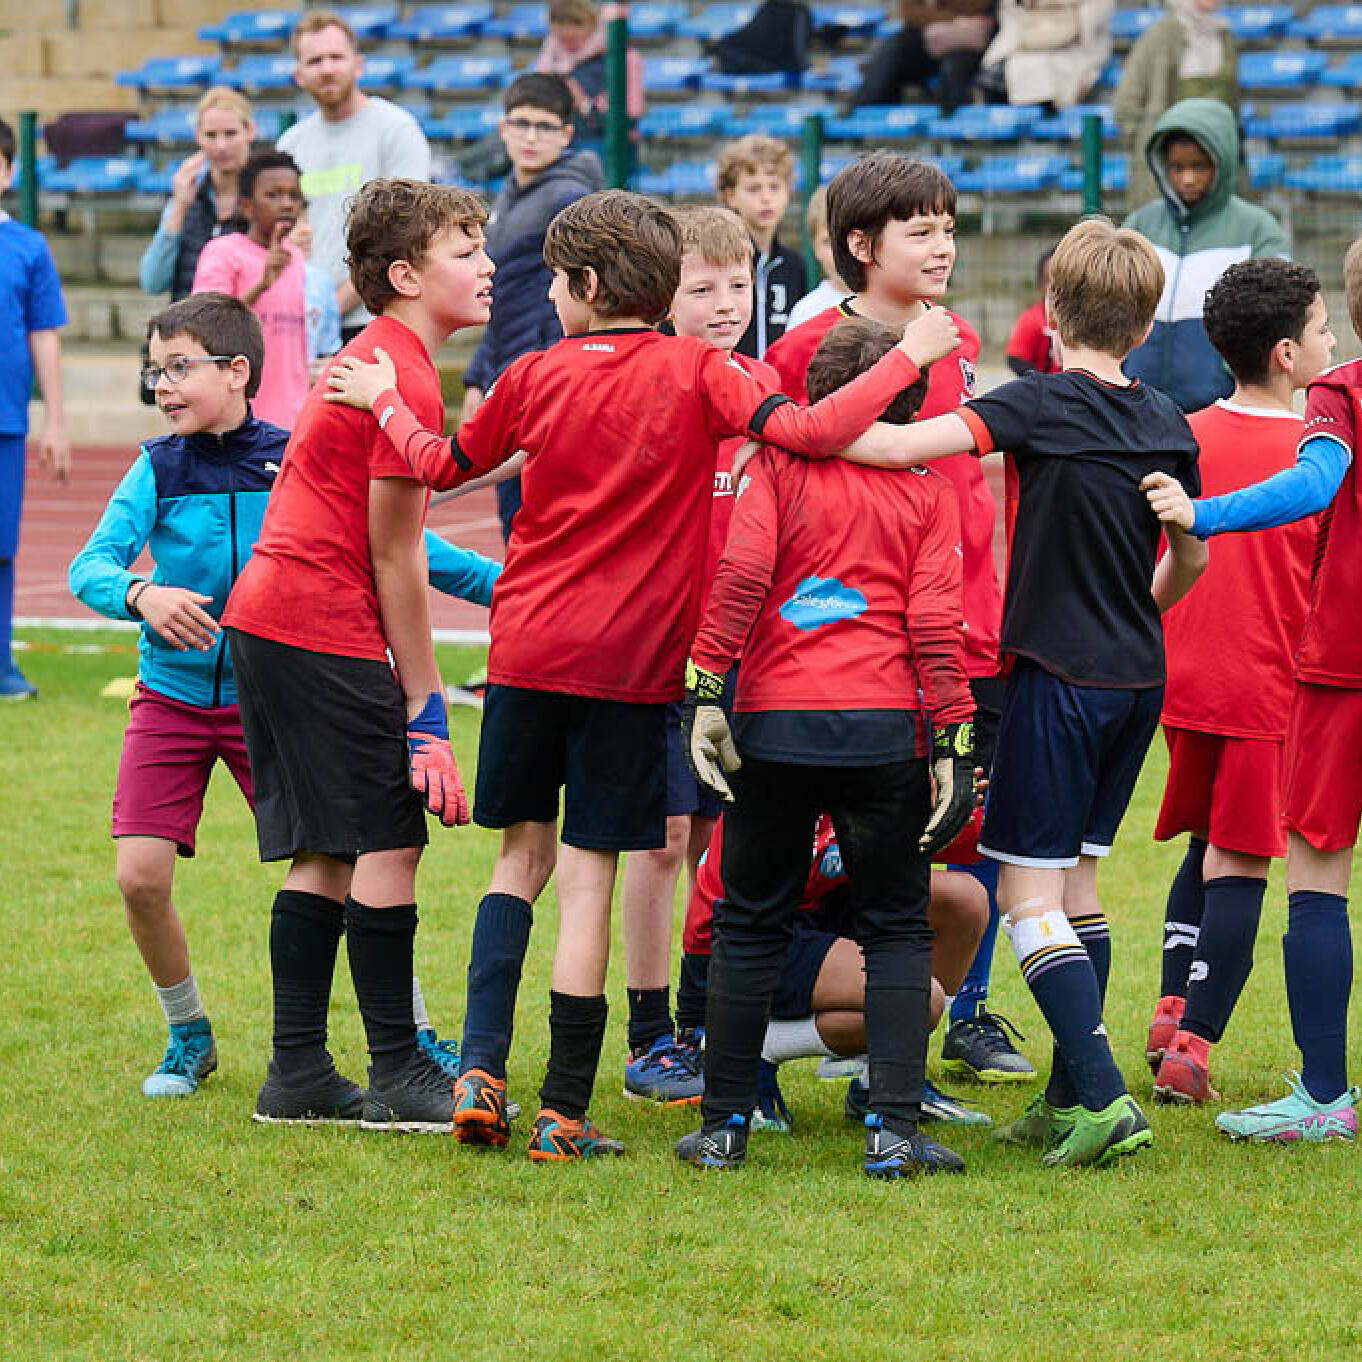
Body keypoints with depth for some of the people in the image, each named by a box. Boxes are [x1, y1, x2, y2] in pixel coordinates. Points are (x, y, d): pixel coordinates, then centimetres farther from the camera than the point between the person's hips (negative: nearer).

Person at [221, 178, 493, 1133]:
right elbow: (392, 558, -12)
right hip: (325, 633, -10)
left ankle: (299, 1074, 11)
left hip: (267, 622, 10)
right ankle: (400, 1076, -5)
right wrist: (426, 707, -7)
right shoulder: (406, 381, -13)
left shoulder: (373, 360, 18)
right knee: (387, 843, -7)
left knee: (325, 853, 10)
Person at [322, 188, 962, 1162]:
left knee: (524, 854, 17)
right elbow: (811, 431, -18)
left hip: (529, 647, 2)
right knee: (589, 875, 0)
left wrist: (384, 400, 34)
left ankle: (481, 1068, 3)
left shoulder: (537, 377, 2)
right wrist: (908, 357, -7)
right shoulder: (694, 373, -6)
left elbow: (445, 466, 16)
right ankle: (565, 1115, 1)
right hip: (630, 665, -2)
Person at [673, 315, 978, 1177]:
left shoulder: (781, 466, 4)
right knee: (897, 927, 9)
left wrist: (707, 692, -8)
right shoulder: (927, 489, 6)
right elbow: (935, 622, -1)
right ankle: (895, 1128, -2)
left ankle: (725, 1125, 12)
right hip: (885, 724, 0)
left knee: (751, 927, 11)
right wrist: (952, 742, 0)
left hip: (775, 719, 0)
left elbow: (741, 573, -9)